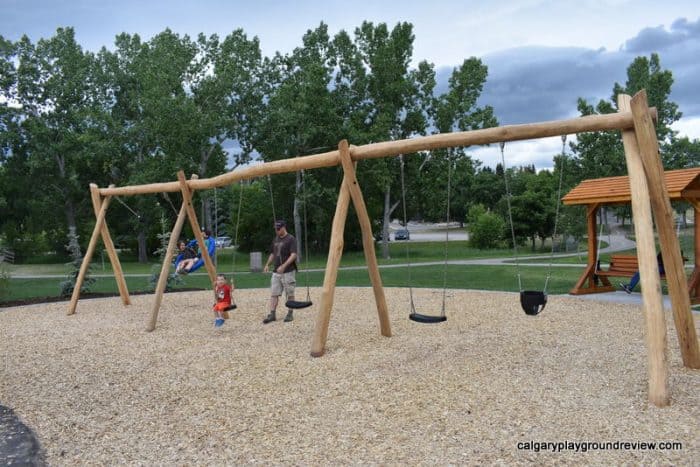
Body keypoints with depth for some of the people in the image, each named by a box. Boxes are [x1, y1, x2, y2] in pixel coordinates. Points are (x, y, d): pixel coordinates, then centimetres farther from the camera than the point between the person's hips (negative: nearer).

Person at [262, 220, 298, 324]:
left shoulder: (291, 239, -9)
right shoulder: (275, 239, 13)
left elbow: (293, 255, -17)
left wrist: (283, 266, -26)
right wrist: (267, 264, 7)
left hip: (288, 272, -7)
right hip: (276, 272, 7)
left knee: (290, 294, 3)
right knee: (274, 293, 2)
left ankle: (290, 314, 13)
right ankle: (272, 314, 4)